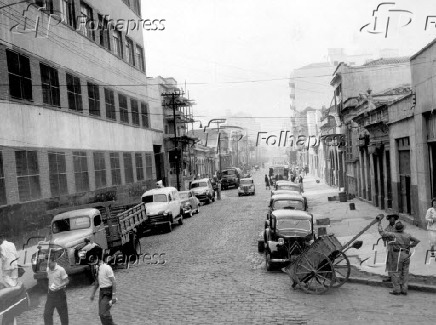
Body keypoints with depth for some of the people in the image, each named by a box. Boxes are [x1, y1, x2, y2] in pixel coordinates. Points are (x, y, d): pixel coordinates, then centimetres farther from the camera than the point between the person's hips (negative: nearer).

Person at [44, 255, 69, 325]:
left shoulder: (61, 269, -15)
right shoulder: (48, 269, 3)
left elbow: (67, 281, -13)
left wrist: (58, 287, -25)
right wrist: (49, 287, 9)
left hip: (59, 293, -5)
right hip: (50, 293, 5)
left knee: (63, 313, 6)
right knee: (47, 313, 1)